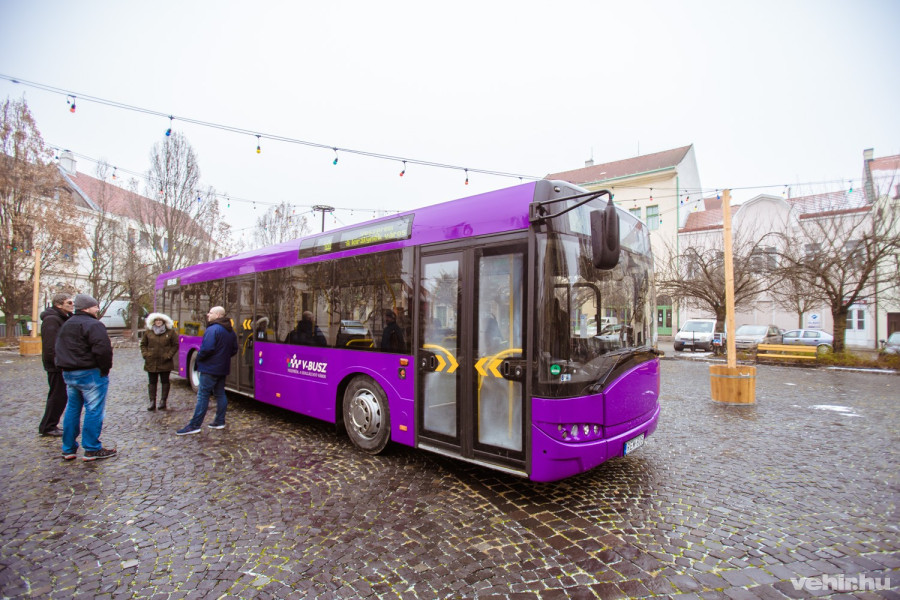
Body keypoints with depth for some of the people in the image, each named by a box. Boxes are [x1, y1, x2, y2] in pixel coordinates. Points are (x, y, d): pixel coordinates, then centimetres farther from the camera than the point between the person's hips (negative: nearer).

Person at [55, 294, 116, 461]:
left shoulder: (66, 325, 15)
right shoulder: (94, 325, -16)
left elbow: (58, 348, 21)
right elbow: (103, 349, -25)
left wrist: (66, 366, 20)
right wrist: (105, 369, -12)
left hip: (68, 373, 9)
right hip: (90, 373, -9)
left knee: (72, 409, 17)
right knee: (94, 410, -2)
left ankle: (68, 448, 23)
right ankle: (92, 450, 3)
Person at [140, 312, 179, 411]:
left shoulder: (170, 332, -1)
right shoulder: (148, 332, 5)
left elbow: (175, 345, 1)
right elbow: (143, 344, 13)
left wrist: (169, 355, -9)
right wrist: (145, 354, -2)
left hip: (165, 362, -2)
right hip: (151, 362, 2)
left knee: (165, 382, 5)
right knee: (152, 382, 7)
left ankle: (163, 401, 14)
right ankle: (152, 402, 13)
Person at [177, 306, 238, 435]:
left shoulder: (213, 329, -17)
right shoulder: (231, 331, 11)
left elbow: (207, 348, -26)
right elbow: (234, 350, 16)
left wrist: (199, 357, -9)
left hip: (210, 368, -9)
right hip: (223, 368, 9)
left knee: (203, 396, -4)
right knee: (220, 394, 14)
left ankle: (194, 425, 0)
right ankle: (220, 422, 19)